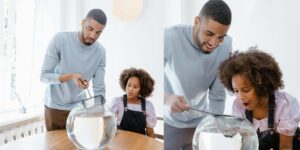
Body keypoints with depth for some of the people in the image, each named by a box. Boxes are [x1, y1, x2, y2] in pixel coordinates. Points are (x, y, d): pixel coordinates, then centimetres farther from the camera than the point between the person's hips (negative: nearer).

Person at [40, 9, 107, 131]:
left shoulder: (100, 52, -9)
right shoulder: (60, 39, -16)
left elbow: (99, 90, -8)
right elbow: (44, 75, -16)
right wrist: (70, 76, -31)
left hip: (79, 108, 2)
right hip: (55, 108, -1)